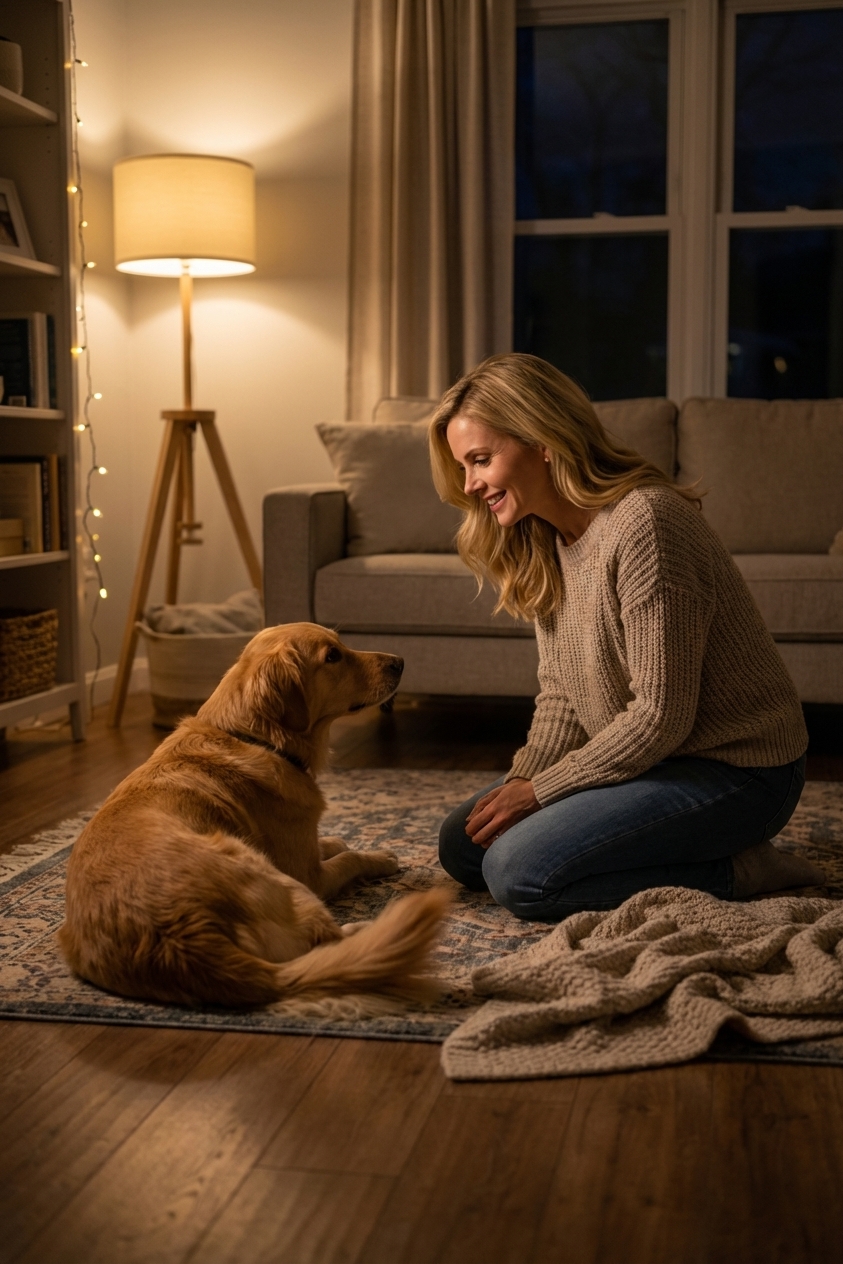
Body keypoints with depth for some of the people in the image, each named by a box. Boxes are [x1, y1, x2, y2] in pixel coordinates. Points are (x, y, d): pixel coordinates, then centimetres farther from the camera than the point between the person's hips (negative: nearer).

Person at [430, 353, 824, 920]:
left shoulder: (644, 523, -26)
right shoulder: (545, 541, 4)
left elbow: (661, 716, -26)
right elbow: (561, 696, 8)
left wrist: (538, 791, -17)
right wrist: (523, 781, -9)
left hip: (735, 769, -10)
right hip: (641, 757, 10)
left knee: (518, 871, -21)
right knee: (462, 844, 8)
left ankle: (736, 871, -6)